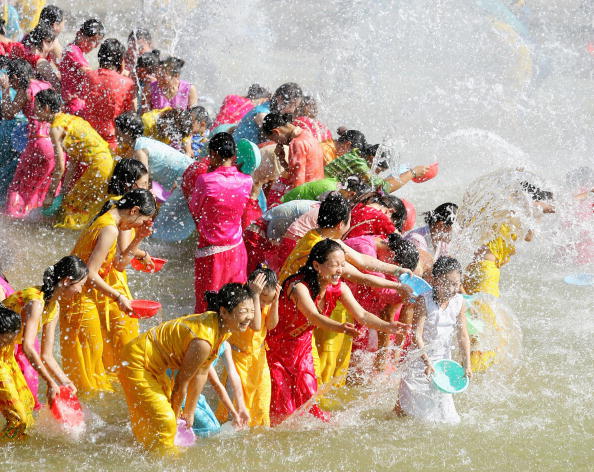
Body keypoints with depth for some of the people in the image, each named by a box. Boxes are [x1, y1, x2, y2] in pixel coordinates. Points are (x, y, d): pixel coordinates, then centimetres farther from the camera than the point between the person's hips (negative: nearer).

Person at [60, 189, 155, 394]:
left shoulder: (107, 220, 7)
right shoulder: (110, 229, -23)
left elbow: (119, 264, 11)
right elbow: (90, 275, -26)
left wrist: (138, 239, 1)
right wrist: (118, 297, -20)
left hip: (94, 293, 10)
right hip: (81, 298, -10)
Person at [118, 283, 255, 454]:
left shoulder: (223, 330, -7)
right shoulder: (203, 342, -35)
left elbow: (201, 374, 4)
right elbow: (181, 382, -21)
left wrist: (189, 413, 11)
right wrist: (175, 415, -4)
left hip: (156, 367, 10)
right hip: (137, 362, -10)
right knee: (164, 424, -8)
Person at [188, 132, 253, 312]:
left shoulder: (205, 180, -16)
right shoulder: (246, 181, -6)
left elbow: (194, 210, -3)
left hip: (210, 251, -4)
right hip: (236, 249, 4)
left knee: (205, 305, 5)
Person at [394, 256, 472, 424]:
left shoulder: (459, 303, -6)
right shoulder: (424, 301, -19)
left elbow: (463, 335, 1)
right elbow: (417, 335, -22)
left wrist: (467, 364, -3)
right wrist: (427, 362, -29)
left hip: (443, 358, 4)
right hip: (420, 359, -4)